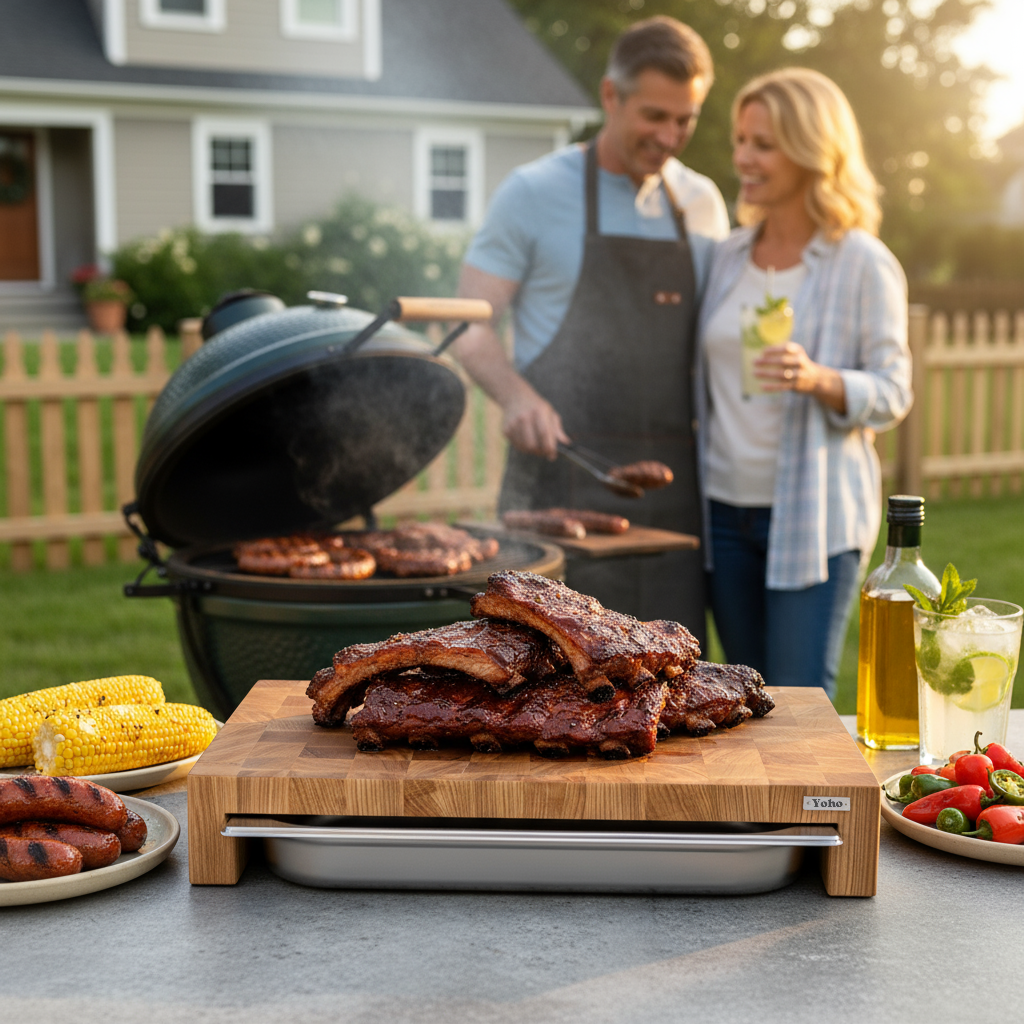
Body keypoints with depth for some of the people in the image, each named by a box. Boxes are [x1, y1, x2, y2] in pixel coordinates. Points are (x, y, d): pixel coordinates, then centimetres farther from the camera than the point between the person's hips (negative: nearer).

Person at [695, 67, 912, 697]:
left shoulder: (864, 264, -8)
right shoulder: (731, 255, 8)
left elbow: (893, 393, -9)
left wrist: (817, 380, -28)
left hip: (815, 514, -5)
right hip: (725, 507, 6)